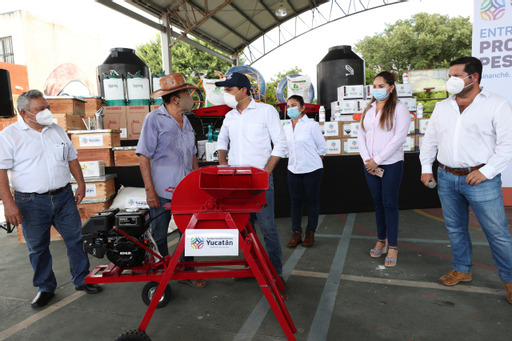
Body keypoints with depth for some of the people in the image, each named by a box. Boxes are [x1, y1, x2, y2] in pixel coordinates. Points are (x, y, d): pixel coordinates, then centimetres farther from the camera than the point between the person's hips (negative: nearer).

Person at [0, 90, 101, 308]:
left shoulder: (57, 131, 9)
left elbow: (72, 158, 16)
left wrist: (81, 184, 8)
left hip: (63, 197, 4)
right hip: (32, 203, -3)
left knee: (75, 239, 8)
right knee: (37, 247, 9)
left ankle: (82, 280, 23)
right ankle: (45, 288, 27)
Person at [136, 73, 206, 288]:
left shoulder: (185, 121, 12)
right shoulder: (154, 119, -8)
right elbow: (143, 156, -12)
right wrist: (149, 190, -16)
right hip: (161, 191, -5)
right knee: (159, 236, 10)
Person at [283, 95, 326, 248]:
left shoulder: (312, 125, -6)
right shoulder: (285, 128, 7)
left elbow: (322, 147, -1)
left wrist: (312, 161, 2)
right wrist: (295, 160, 11)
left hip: (312, 170, -4)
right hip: (293, 171, 4)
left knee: (312, 201, 5)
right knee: (295, 201, 7)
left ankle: (310, 232, 19)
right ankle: (296, 233, 17)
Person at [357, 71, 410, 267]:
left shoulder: (399, 108, -5)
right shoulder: (369, 109, 12)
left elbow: (399, 137, -14)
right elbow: (361, 135, 8)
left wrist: (377, 160, -14)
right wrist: (366, 159, -5)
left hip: (391, 164, -5)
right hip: (370, 165, 5)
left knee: (390, 203, -2)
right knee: (378, 202, 12)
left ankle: (392, 246, 8)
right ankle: (381, 240, 24)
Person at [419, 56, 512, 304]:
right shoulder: (442, 107, 11)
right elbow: (430, 140, 15)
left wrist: (486, 172, -16)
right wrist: (426, 168, 8)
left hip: (481, 179, -5)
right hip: (446, 178, 5)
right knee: (455, 228, 15)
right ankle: (462, 270, 32)